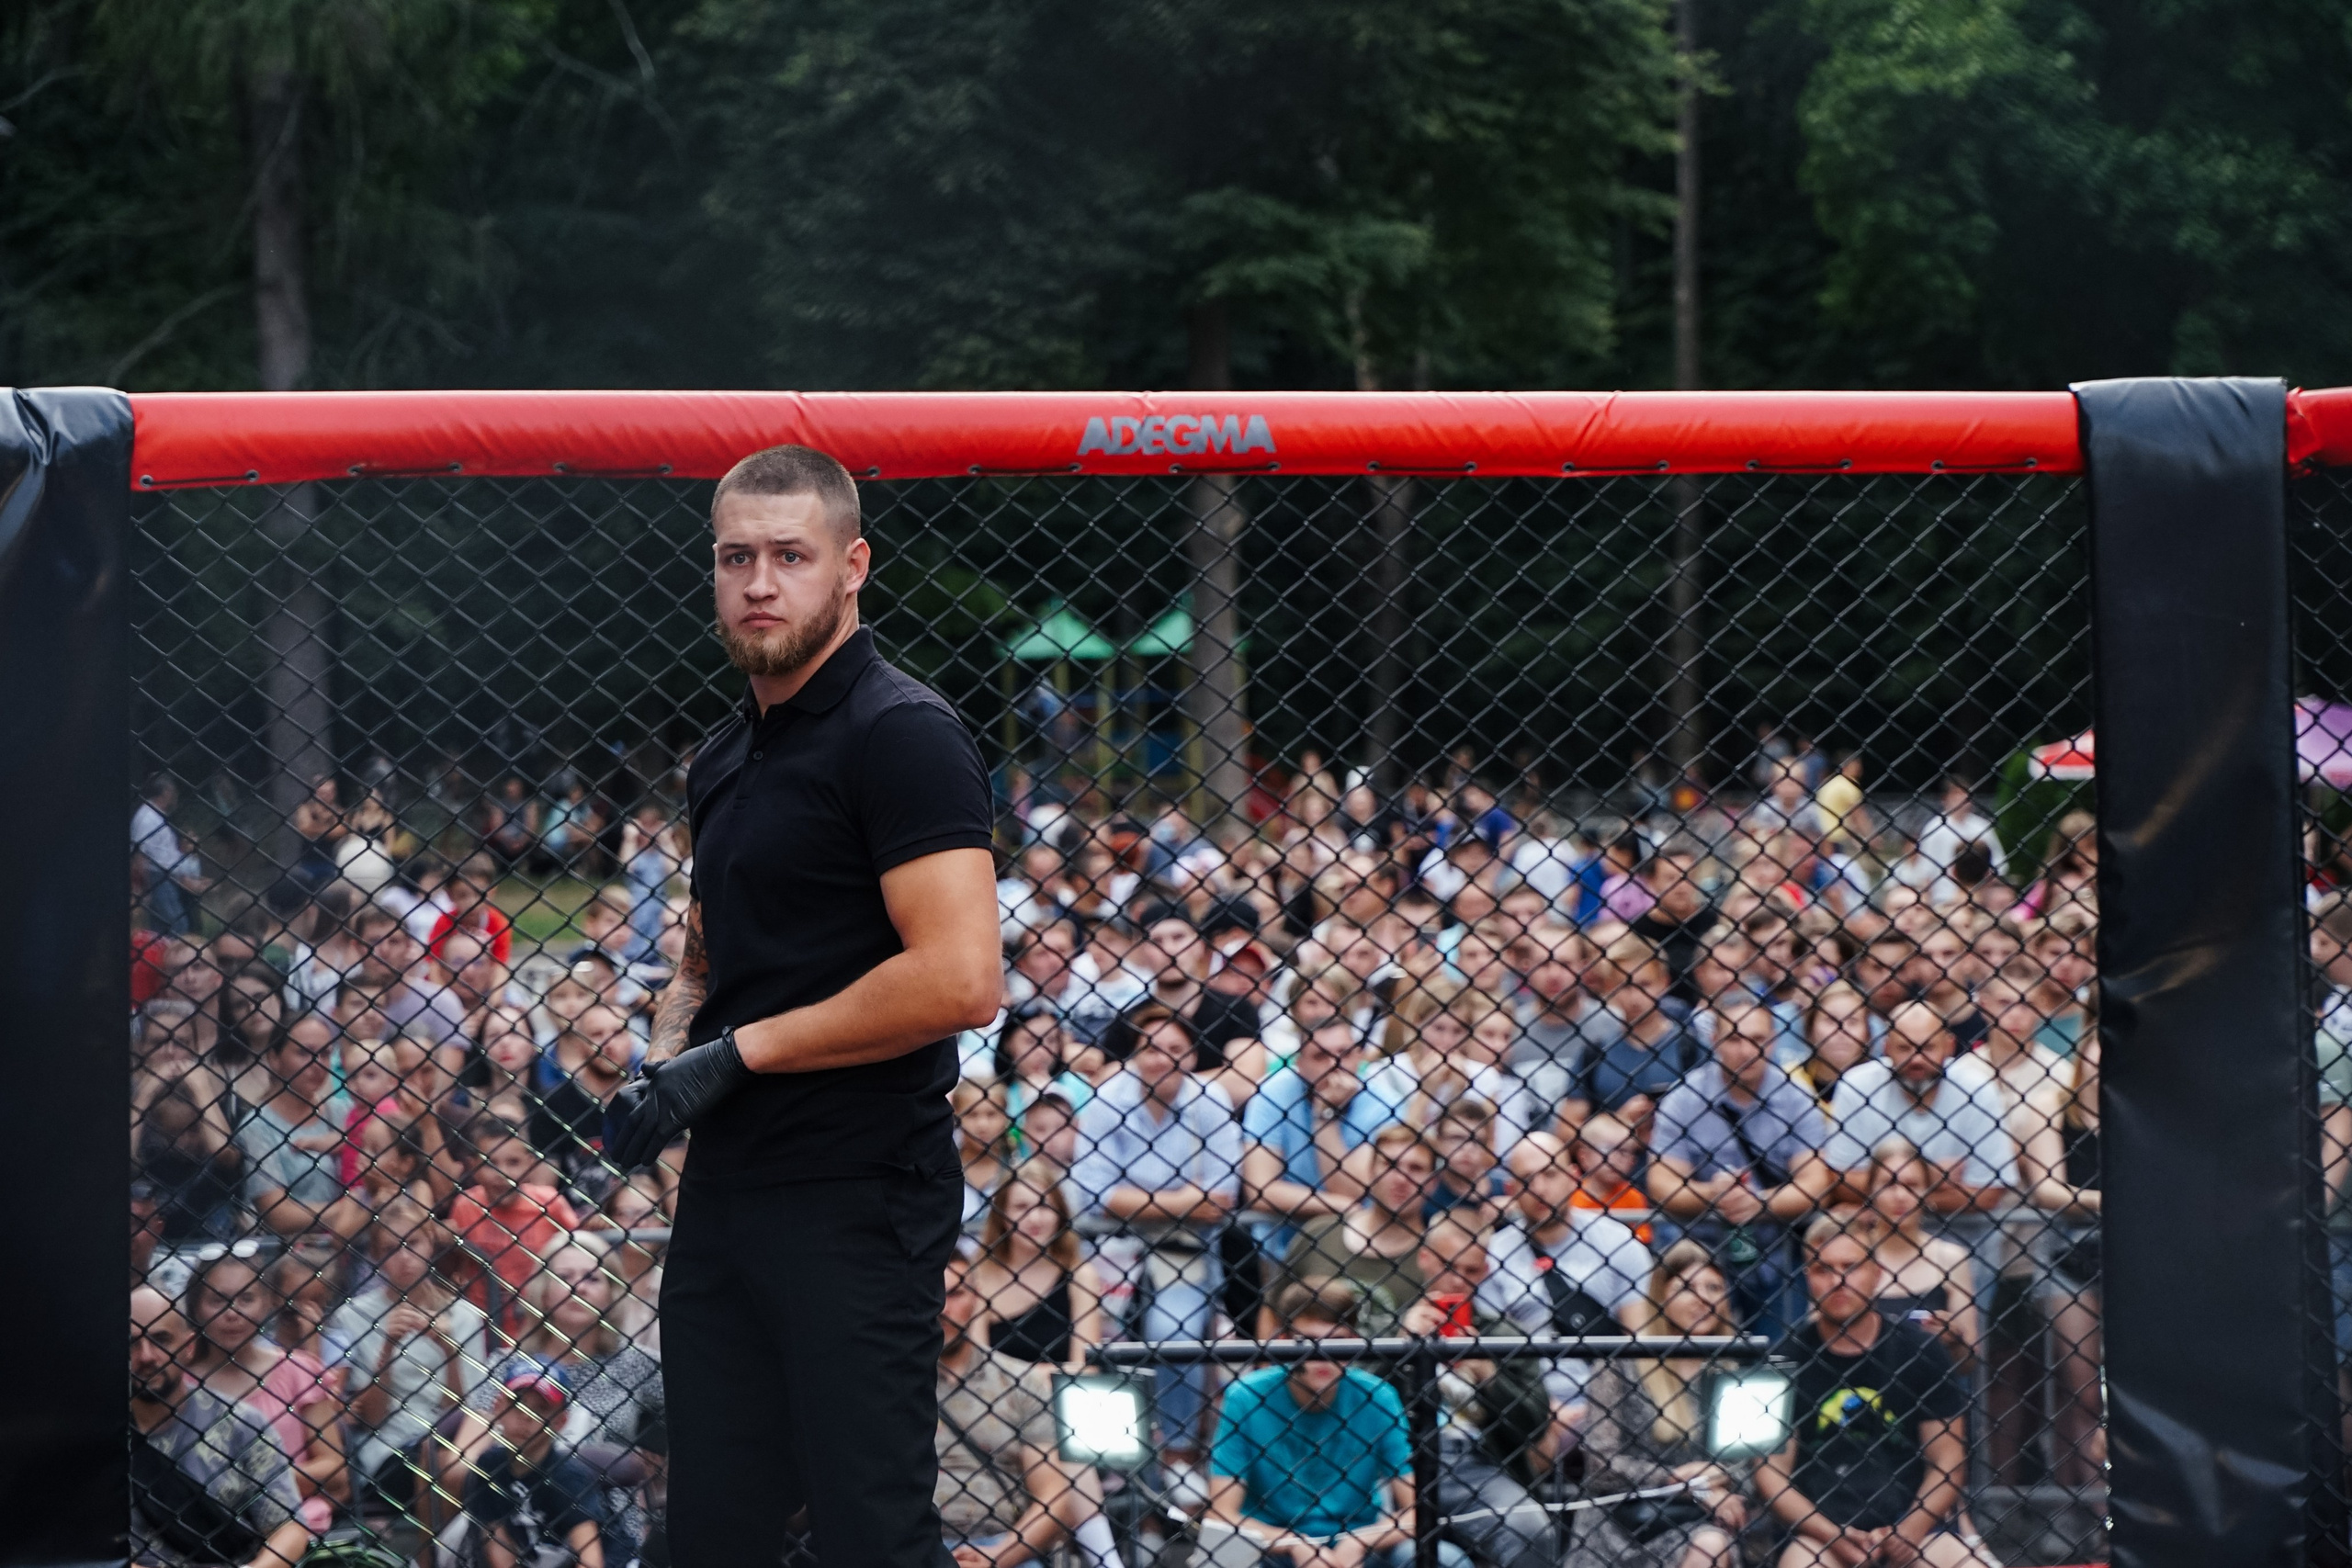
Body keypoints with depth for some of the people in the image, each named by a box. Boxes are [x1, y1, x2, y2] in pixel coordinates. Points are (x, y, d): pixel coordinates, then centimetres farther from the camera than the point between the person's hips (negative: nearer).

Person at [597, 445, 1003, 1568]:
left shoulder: (900, 735, -11)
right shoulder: (723, 759, 16)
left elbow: (959, 980, -21)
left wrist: (737, 1054, -15)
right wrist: (661, 1067, 4)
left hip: (858, 1209, -9)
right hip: (724, 1198, 9)